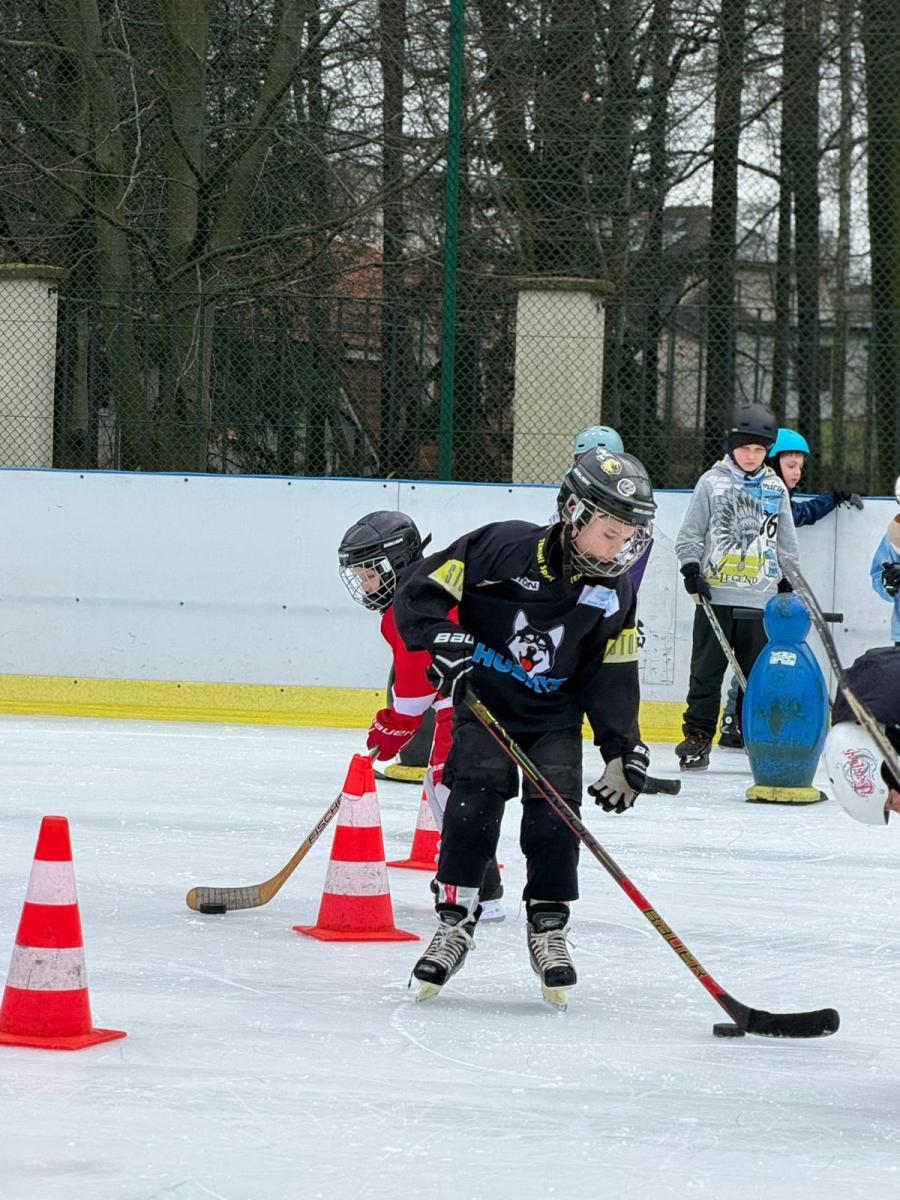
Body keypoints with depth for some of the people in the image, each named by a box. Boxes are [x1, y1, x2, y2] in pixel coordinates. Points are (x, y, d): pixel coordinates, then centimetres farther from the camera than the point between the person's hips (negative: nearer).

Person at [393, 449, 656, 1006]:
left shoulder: (614, 592, -7)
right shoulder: (503, 547, -21)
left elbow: (612, 677, -1)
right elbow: (419, 593, -16)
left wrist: (624, 751, -10)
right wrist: (447, 642, -31)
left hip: (555, 715, 3)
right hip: (484, 701, -3)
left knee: (554, 813, -10)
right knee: (475, 802, -17)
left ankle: (549, 930, 4)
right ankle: (455, 923, -7)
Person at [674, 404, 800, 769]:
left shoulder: (776, 489, 10)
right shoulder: (712, 482, 2)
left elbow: (786, 543, 16)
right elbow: (689, 533, 3)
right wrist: (691, 569, -10)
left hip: (761, 599, 2)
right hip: (715, 594, -2)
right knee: (707, 669, 0)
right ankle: (697, 735, 4)